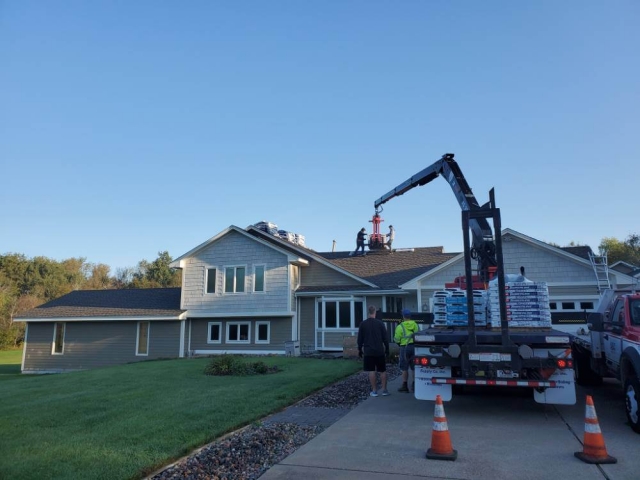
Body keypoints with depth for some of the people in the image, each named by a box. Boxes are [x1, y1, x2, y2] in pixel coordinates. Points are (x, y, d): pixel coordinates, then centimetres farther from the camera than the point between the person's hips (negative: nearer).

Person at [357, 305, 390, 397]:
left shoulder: (363, 324, -2)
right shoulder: (380, 323, -3)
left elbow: (360, 339, 2)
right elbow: (385, 338, 0)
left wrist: (360, 350, 12)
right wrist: (387, 349, 10)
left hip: (368, 352, 0)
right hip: (380, 351, 0)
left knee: (371, 371, 3)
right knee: (383, 371, 10)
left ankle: (374, 391, 4)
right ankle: (384, 390, 11)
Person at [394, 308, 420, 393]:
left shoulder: (400, 326, -8)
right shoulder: (416, 325, 6)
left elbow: (396, 340, -8)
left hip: (405, 347, -4)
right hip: (415, 347, 4)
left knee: (404, 368, 5)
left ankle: (405, 386, 5)